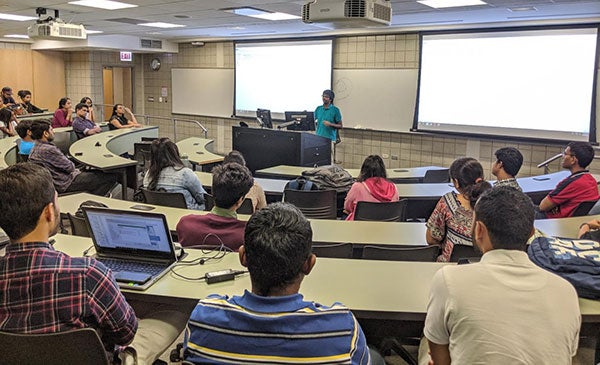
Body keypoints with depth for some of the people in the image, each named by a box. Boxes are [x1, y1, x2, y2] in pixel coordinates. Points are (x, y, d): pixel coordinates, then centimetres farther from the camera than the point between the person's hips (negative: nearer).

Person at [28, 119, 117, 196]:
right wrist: (75, 169, 5)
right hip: (66, 183, -11)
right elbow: (70, 167, -17)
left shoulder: (34, 149, 6)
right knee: (111, 177, -11)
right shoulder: (48, 150, -26)